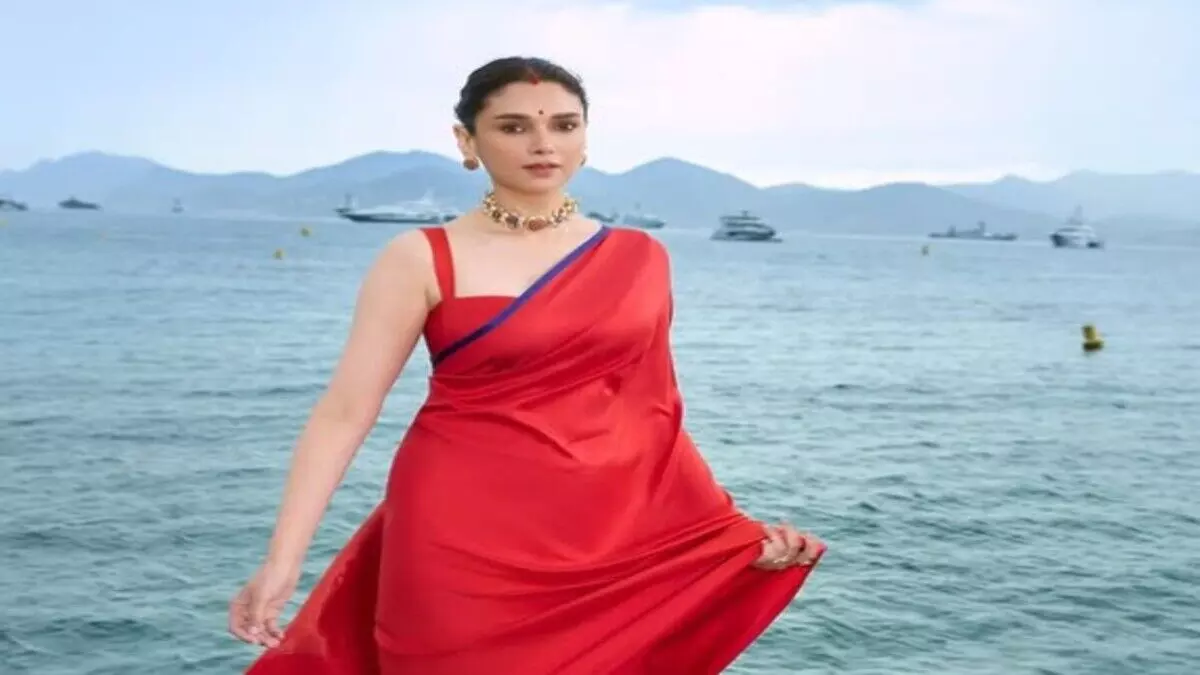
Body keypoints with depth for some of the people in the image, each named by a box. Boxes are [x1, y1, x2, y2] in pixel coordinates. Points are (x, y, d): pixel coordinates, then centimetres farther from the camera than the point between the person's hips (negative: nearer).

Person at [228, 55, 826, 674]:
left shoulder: (639, 258, 5)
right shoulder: (422, 259, -5)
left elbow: (651, 410, 12)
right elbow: (345, 411, -8)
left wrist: (727, 528, 5)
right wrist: (282, 560, -15)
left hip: (607, 540, 3)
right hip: (464, 540, -3)